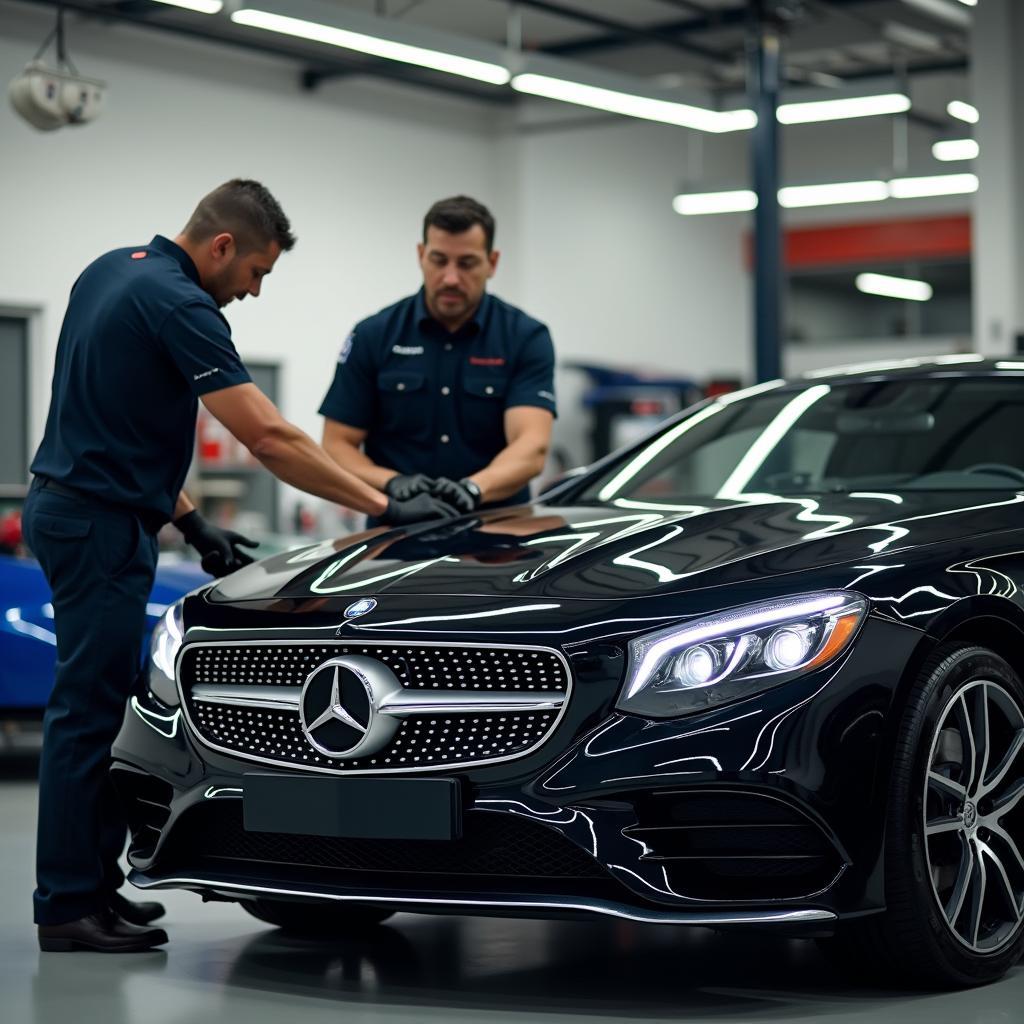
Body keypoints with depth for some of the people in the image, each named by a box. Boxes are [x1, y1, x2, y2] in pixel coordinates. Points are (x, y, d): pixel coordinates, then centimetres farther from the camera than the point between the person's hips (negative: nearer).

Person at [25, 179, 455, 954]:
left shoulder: (113, 271, 11)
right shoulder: (177, 306, -19)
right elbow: (269, 439, -24)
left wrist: (191, 521, 14)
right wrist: (384, 506, -20)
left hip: (75, 506, 10)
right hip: (100, 521, -10)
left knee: (98, 705, 14)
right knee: (89, 708, -4)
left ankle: (89, 881, 21)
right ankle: (69, 906, 3)